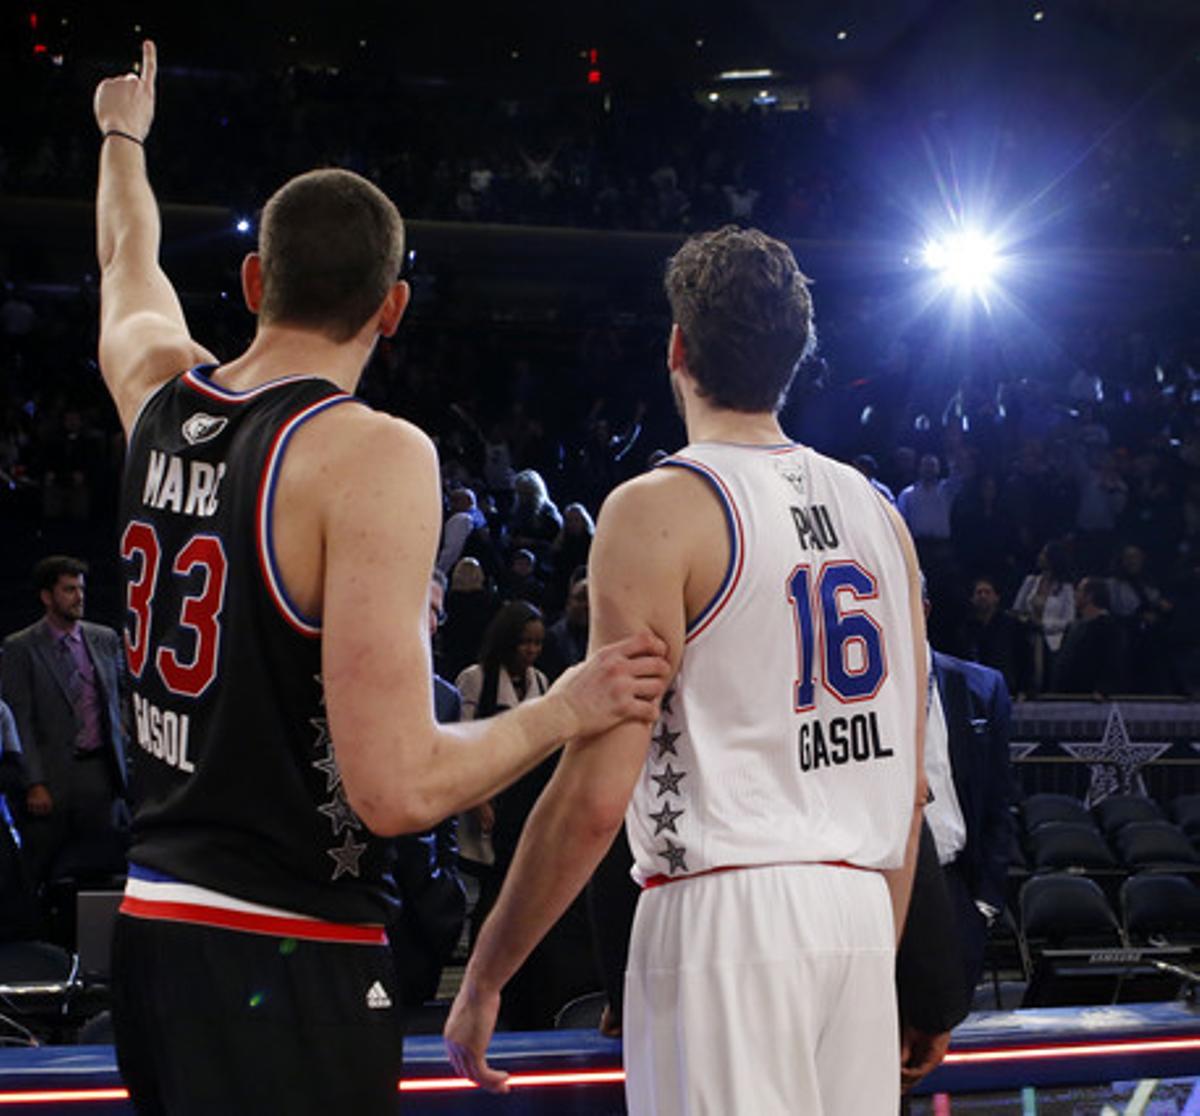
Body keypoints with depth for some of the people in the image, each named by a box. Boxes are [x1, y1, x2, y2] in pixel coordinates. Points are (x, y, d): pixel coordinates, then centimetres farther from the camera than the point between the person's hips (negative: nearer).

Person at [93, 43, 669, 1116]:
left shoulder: (160, 395, 5)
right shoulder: (375, 455, -16)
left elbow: (129, 260, 32)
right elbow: (396, 787, -22)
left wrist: (123, 131, 52)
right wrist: (565, 709, -7)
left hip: (152, 919, 8)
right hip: (289, 960, -8)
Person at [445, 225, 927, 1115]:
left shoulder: (662, 511, -8)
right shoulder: (877, 513, 12)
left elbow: (598, 793, -14)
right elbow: (909, 782, 15)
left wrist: (483, 976, -5)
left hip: (724, 909, -7)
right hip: (860, 909, 7)